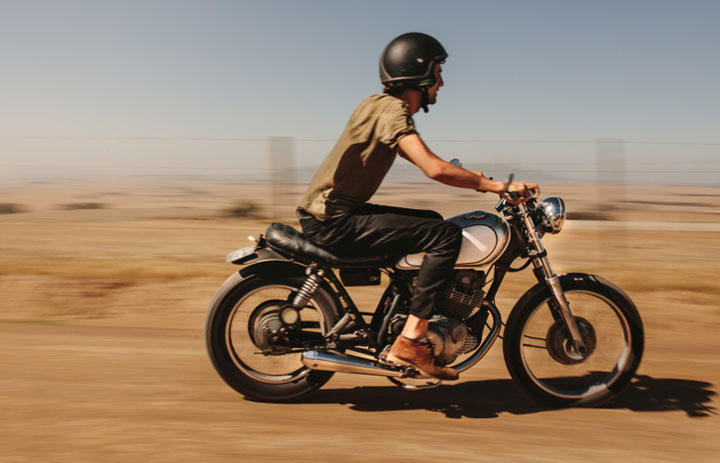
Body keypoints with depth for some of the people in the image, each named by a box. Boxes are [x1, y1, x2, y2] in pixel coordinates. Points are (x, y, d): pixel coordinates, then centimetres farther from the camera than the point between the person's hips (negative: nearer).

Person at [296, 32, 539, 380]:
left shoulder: (381, 104, 16)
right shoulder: (391, 109, -14)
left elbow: (426, 162, 26)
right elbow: (434, 169, -28)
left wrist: (479, 178, 19)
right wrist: (498, 186, -20)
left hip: (332, 213, 10)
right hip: (334, 223, -10)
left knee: (431, 222, 18)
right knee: (446, 235, -15)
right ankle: (410, 340, -13)